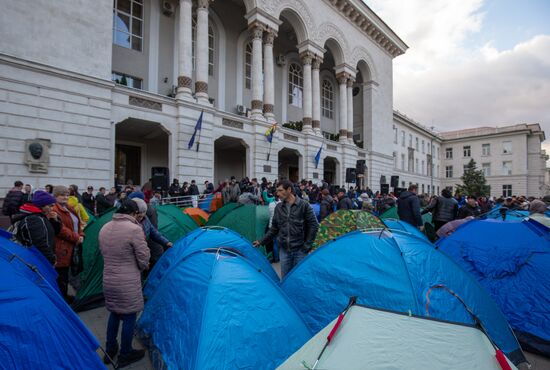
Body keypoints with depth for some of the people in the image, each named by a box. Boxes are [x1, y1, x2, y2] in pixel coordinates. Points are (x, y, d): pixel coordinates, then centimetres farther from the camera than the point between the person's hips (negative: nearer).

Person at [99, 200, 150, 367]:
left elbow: (103, 253, 14)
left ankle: (110, 350, 39)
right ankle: (125, 355, 27)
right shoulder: (134, 229, -22)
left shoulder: (104, 228, 2)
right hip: (128, 283, -7)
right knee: (129, 317, 11)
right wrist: (142, 268, 6)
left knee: (114, 314, 25)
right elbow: (144, 259, -16)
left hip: (108, 280, 7)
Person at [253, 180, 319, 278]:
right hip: (284, 250, 4)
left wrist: (307, 245, -8)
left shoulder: (304, 205, -9)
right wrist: (261, 242, 8)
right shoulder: (278, 207, 4)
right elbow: (274, 228, 12)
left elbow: (314, 226, -6)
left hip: (300, 250, -4)